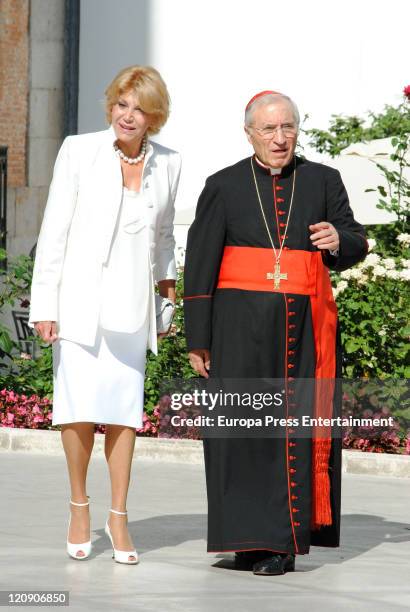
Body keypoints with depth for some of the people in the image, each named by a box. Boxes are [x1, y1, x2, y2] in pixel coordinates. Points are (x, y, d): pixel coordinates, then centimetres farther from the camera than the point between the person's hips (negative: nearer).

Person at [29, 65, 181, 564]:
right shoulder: (79, 151, -4)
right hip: (80, 298, -3)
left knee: (124, 409, 2)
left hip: (131, 306, 3)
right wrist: (44, 304, -7)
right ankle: (79, 505, 12)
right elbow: (54, 230, -3)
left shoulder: (167, 164, 5)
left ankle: (118, 516, 13)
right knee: (80, 406, -7)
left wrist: (167, 281, 24)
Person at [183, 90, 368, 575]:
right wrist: (198, 340, -1)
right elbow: (199, 265, 4)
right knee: (245, 430, -4)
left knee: (299, 432, 0)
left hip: (305, 327, 1)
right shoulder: (223, 187, 5)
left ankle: (283, 537, 5)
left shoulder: (323, 182, 9)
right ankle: (249, 536, 0)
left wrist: (339, 241, -19)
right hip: (241, 328, -1)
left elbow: (355, 246, 6)